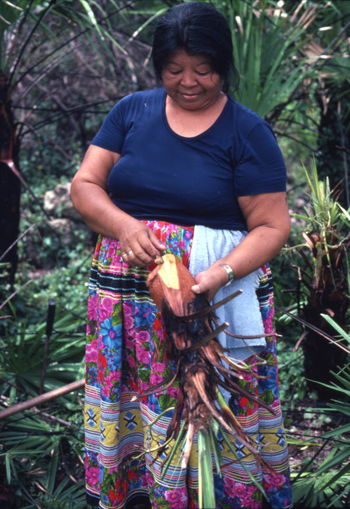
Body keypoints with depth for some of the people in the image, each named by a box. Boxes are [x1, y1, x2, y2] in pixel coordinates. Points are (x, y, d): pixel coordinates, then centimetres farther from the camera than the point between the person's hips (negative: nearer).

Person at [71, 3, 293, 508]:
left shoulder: (247, 131, -3)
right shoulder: (132, 111, 7)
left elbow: (272, 226, -6)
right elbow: (84, 185, 4)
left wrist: (219, 274, -23)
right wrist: (123, 226, -16)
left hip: (218, 298, -3)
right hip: (127, 300, 3)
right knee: (131, 409, 10)